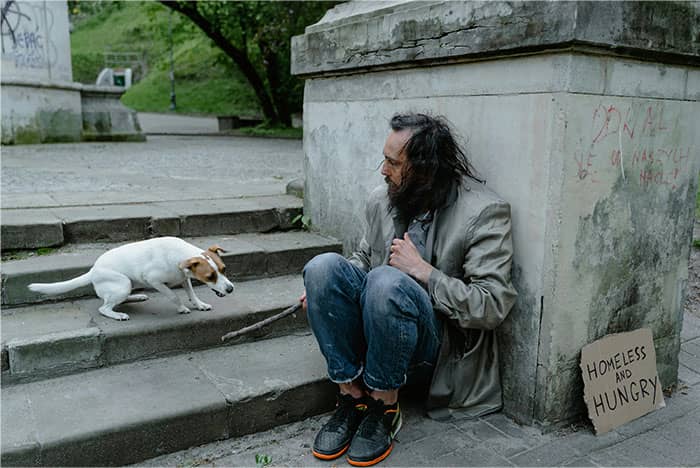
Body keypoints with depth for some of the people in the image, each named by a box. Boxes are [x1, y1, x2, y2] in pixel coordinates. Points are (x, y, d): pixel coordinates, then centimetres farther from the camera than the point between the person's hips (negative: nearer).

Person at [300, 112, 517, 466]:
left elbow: (492, 307, -16)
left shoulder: (484, 212, -12)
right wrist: (323, 291, 0)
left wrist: (423, 271, -20)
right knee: (323, 265, -21)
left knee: (387, 281, -35)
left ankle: (384, 408, -12)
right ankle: (351, 397, -11)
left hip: (437, 341, -5)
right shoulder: (382, 200, 3)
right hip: (375, 326, 5)